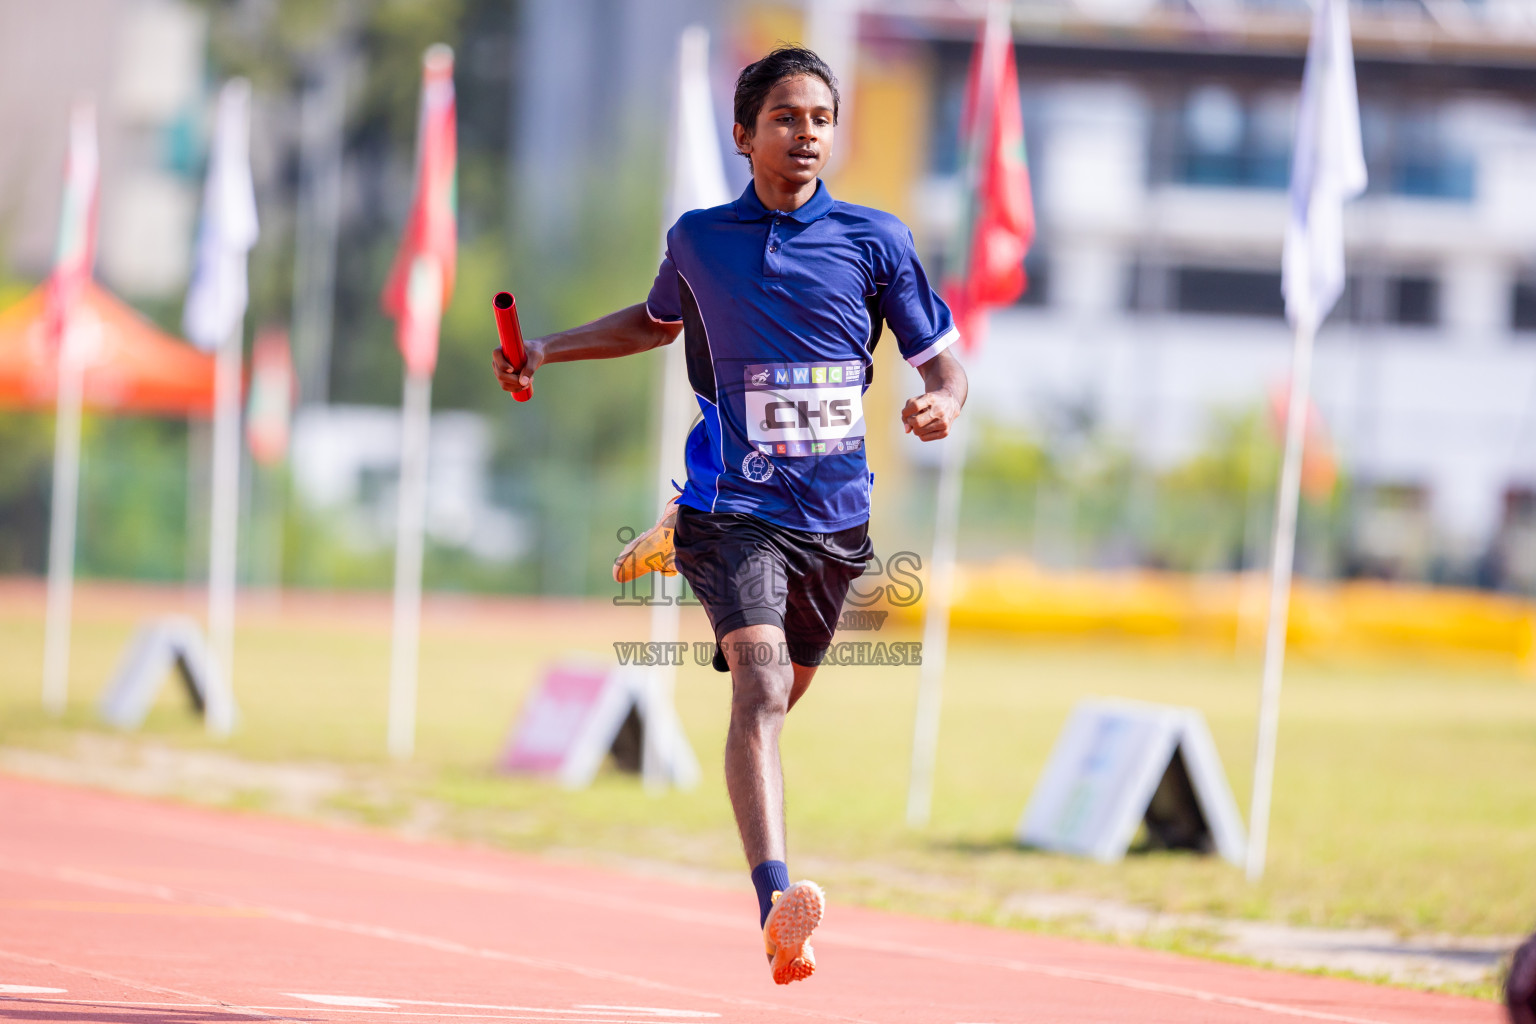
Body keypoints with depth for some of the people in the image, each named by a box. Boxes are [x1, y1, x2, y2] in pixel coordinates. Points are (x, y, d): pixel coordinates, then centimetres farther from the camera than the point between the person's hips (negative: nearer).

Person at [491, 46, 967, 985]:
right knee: (761, 682, -23)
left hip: (836, 512, 3)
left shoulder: (875, 239, 0)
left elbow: (941, 357, 2)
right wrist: (549, 350, 15)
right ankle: (777, 907, -36)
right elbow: (659, 320, 25)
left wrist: (943, 404, -21)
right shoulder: (698, 240, 3)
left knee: (784, 691, 19)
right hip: (740, 506, -3)